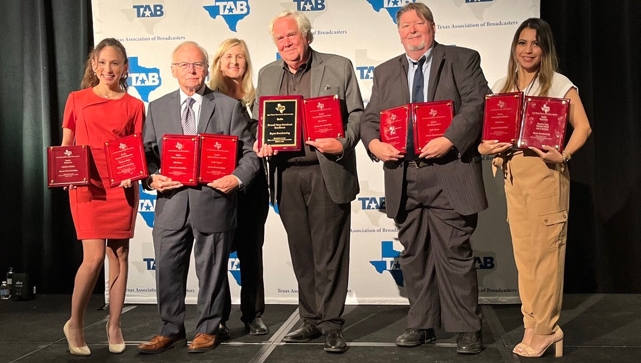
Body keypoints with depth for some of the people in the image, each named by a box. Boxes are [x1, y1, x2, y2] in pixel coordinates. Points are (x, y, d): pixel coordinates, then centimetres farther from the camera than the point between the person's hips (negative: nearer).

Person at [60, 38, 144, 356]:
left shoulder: (133, 105, 6)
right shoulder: (77, 99, 6)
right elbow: (65, 145, 9)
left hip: (122, 187, 2)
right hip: (87, 186, -1)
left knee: (119, 254, 5)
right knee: (94, 256, -9)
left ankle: (114, 325, 18)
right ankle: (74, 323, 13)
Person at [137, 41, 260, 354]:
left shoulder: (229, 107, 4)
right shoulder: (157, 108, 11)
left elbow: (250, 152, 2)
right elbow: (147, 152, 10)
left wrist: (237, 178, -15)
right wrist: (152, 176, -9)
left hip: (213, 200, -2)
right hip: (171, 202, 2)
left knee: (211, 269, 8)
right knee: (168, 269, 8)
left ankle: (207, 329, 24)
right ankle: (171, 330, 24)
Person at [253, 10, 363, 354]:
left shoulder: (339, 67, 3)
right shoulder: (267, 75, 15)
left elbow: (356, 113, 1)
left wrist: (343, 144, -17)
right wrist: (261, 144, -3)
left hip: (326, 173, -4)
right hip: (287, 175, 4)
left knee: (329, 251, -1)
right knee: (301, 252, 11)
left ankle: (331, 324, 9)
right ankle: (311, 320, 22)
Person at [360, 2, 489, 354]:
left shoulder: (463, 60, 6)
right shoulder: (385, 72, 17)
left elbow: (476, 104, -6)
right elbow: (370, 118, 13)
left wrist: (449, 139, -20)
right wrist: (375, 143, -9)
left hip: (448, 174, -4)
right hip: (403, 176, 4)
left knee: (455, 252, -1)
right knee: (413, 254, 10)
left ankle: (466, 329, 12)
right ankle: (421, 325, 22)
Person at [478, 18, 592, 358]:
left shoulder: (559, 84, 1)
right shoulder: (501, 87, 13)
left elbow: (582, 126, -4)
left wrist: (563, 156, -19)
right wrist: (487, 148, -9)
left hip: (545, 173, -5)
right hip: (513, 174, 5)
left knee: (545, 250, -3)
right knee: (523, 252, 6)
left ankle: (543, 328, 7)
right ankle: (533, 323, 16)